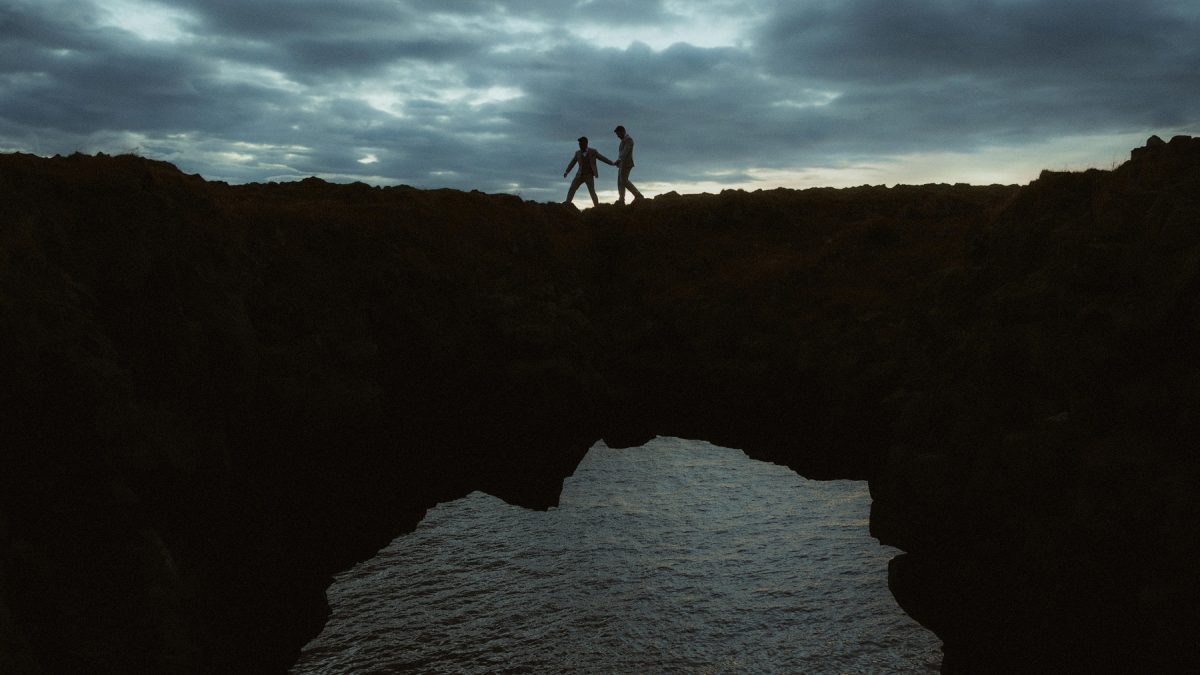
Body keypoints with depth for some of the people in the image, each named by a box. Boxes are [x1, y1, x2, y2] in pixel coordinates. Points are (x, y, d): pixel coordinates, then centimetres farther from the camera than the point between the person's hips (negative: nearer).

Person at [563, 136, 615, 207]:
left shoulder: (593, 151, -2)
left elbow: (602, 158, -1)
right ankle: (567, 203, 0)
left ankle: (597, 206, -5)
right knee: (572, 188, -5)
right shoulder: (578, 153, 5)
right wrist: (566, 172, -1)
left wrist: (612, 163, -8)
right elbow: (572, 163, 8)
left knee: (592, 191, -12)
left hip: (589, 176, -3)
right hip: (580, 175, 3)